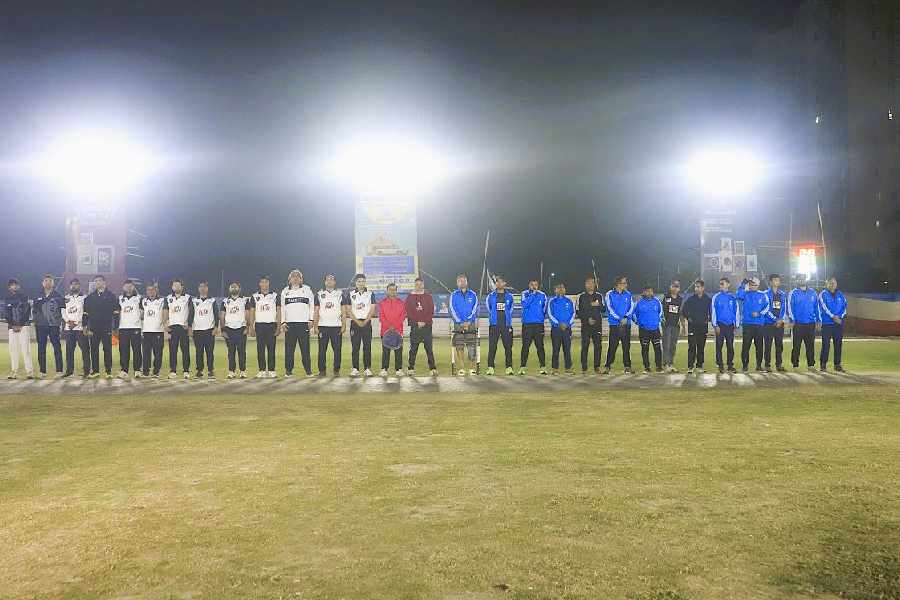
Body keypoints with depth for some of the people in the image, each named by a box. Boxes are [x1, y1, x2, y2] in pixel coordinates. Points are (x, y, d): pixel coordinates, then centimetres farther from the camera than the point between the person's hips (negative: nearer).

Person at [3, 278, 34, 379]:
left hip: (23, 326, -3)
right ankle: (13, 372, 5)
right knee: (13, 349, 1)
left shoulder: (24, 297, 6)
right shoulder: (7, 299, 14)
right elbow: (6, 314, 8)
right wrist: (12, 325, -6)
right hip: (12, 327, 3)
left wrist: (20, 325, -10)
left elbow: (27, 312, -1)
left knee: (25, 349, -11)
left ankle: (29, 372, -13)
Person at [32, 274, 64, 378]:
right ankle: (42, 371, 8)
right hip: (41, 326, 3)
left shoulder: (58, 296, 5)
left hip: (54, 325, -3)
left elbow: (63, 309, 5)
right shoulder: (38, 296, 12)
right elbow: (34, 310, 17)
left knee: (57, 347, -4)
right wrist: (36, 319, 7)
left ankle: (59, 370, -1)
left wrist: (59, 319, -3)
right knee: (41, 348, 4)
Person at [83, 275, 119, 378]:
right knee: (94, 350, 5)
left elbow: (116, 313, 1)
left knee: (107, 350, 0)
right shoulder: (90, 297, 10)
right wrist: (85, 327, 4)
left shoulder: (111, 296, 3)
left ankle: (109, 371, 5)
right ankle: (95, 371, 12)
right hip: (94, 328, 3)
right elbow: (86, 314, 11)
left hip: (107, 328, -3)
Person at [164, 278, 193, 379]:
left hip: (183, 326, -2)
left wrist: (188, 324, -4)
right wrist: (166, 323, -4)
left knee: (185, 350, -3)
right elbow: (165, 311, 8)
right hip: (172, 327, 2)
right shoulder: (168, 298, 13)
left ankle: (186, 371, 1)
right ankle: (173, 371, 7)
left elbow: (191, 312, 4)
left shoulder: (187, 298, 7)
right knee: (172, 350, 2)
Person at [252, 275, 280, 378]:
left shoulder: (275, 296, 6)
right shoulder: (255, 296, 9)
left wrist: (278, 326, -3)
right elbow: (252, 312, 9)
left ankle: (271, 370, 3)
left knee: (271, 348, -1)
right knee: (260, 349, 2)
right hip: (259, 325, 1)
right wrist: (251, 327, 2)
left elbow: (278, 312, 5)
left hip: (271, 324, -1)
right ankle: (262, 370, 6)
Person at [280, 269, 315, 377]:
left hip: (303, 323, -2)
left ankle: (308, 370, 1)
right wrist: (283, 322, 3)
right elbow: (282, 308, 14)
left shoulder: (307, 289, 11)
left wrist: (311, 319, -2)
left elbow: (312, 305, 9)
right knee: (289, 349, 0)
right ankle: (288, 370, 6)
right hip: (289, 324, 2)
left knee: (305, 348, -5)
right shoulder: (285, 291, 16)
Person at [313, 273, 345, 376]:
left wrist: (344, 325, -2)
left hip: (336, 326, 0)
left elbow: (343, 311, 6)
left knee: (337, 349, -1)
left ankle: (336, 369, 7)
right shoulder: (319, 294, 10)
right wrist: (315, 326, 1)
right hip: (323, 326, 0)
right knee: (322, 349, 0)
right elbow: (316, 311, 8)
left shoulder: (340, 294, 9)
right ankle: (322, 370, 7)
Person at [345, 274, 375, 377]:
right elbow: (348, 310, 2)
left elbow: (372, 309, 3)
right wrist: (357, 322, -8)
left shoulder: (370, 294, 8)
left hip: (367, 322, 0)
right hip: (355, 322, 0)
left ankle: (367, 368, 2)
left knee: (367, 347, -1)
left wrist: (365, 321, -8)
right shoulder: (350, 294, 6)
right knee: (355, 347, -1)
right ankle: (355, 369, 2)